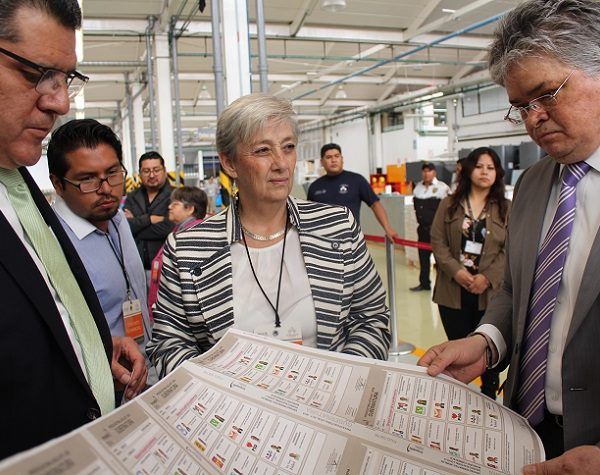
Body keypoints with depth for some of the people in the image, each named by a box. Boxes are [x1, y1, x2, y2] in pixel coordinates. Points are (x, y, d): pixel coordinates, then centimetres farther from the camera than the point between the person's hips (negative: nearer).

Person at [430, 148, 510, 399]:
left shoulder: (506, 209, 2)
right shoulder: (449, 204, 5)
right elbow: (437, 241, 0)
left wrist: (487, 278, -14)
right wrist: (456, 271, -13)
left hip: (489, 291, 0)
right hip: (453, 290, 1)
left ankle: (489, 396, 28)